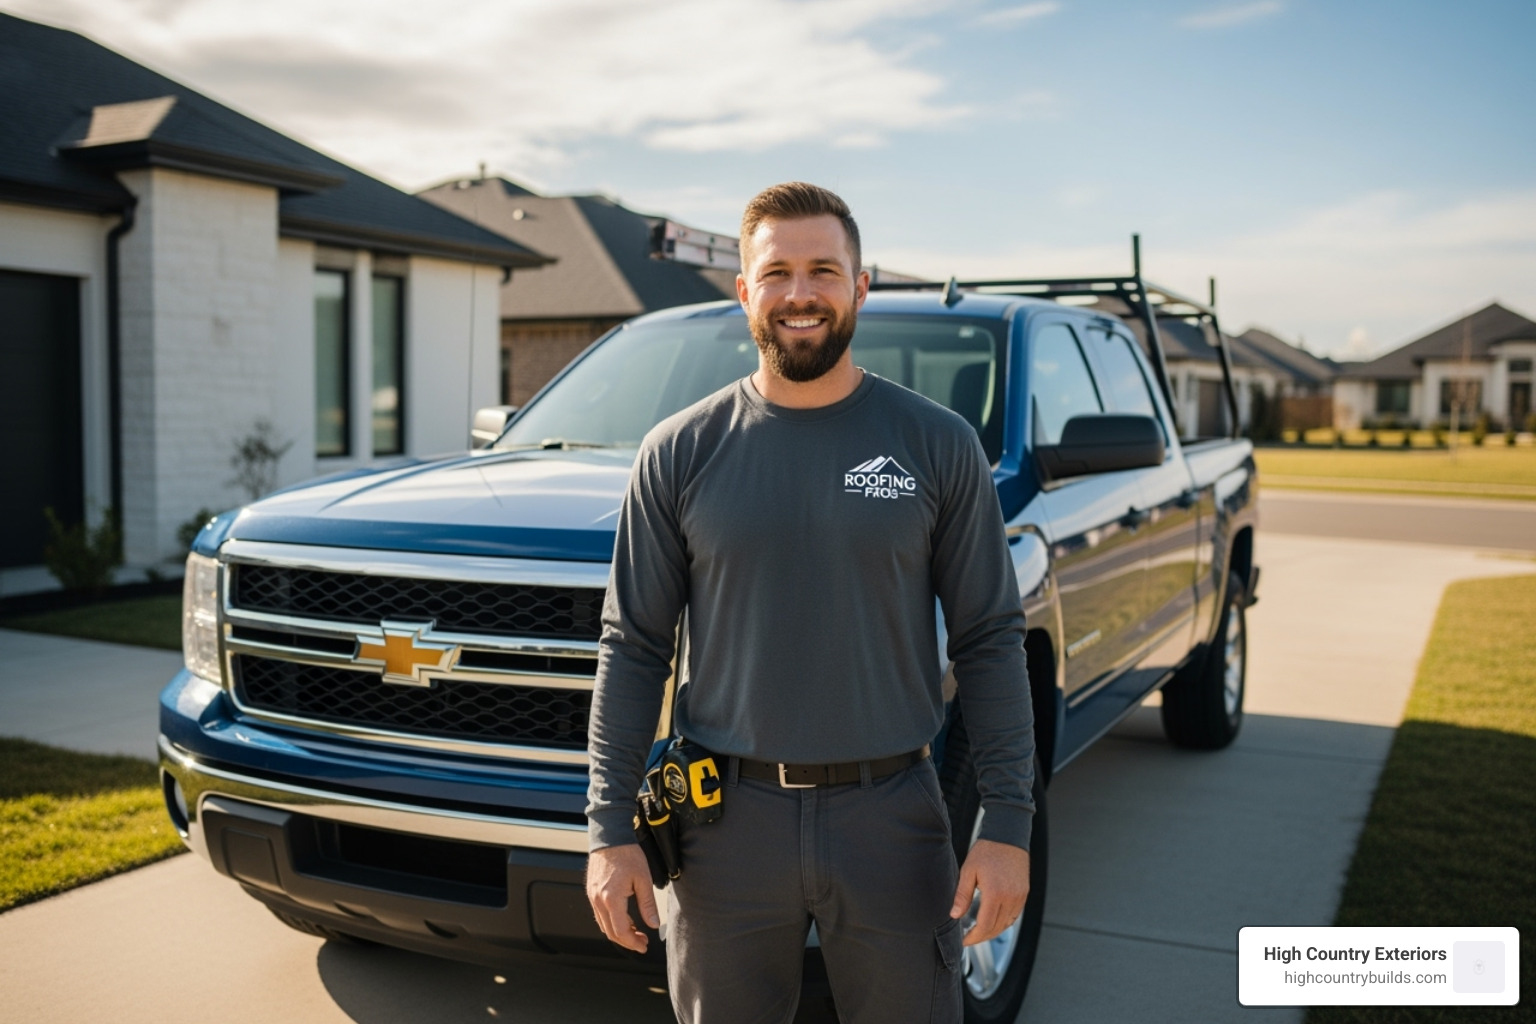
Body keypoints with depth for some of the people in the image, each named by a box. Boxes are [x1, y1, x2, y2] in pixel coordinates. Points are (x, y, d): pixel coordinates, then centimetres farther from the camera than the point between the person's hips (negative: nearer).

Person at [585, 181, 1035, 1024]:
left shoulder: (939, 446, -1)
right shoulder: (680, 452, 0)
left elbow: (990, 644, 0)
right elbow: (632, 649, 1)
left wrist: (1008, 826, -6)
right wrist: (610, 831, -4)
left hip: (892, 818, 0)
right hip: (726, 820, 1)